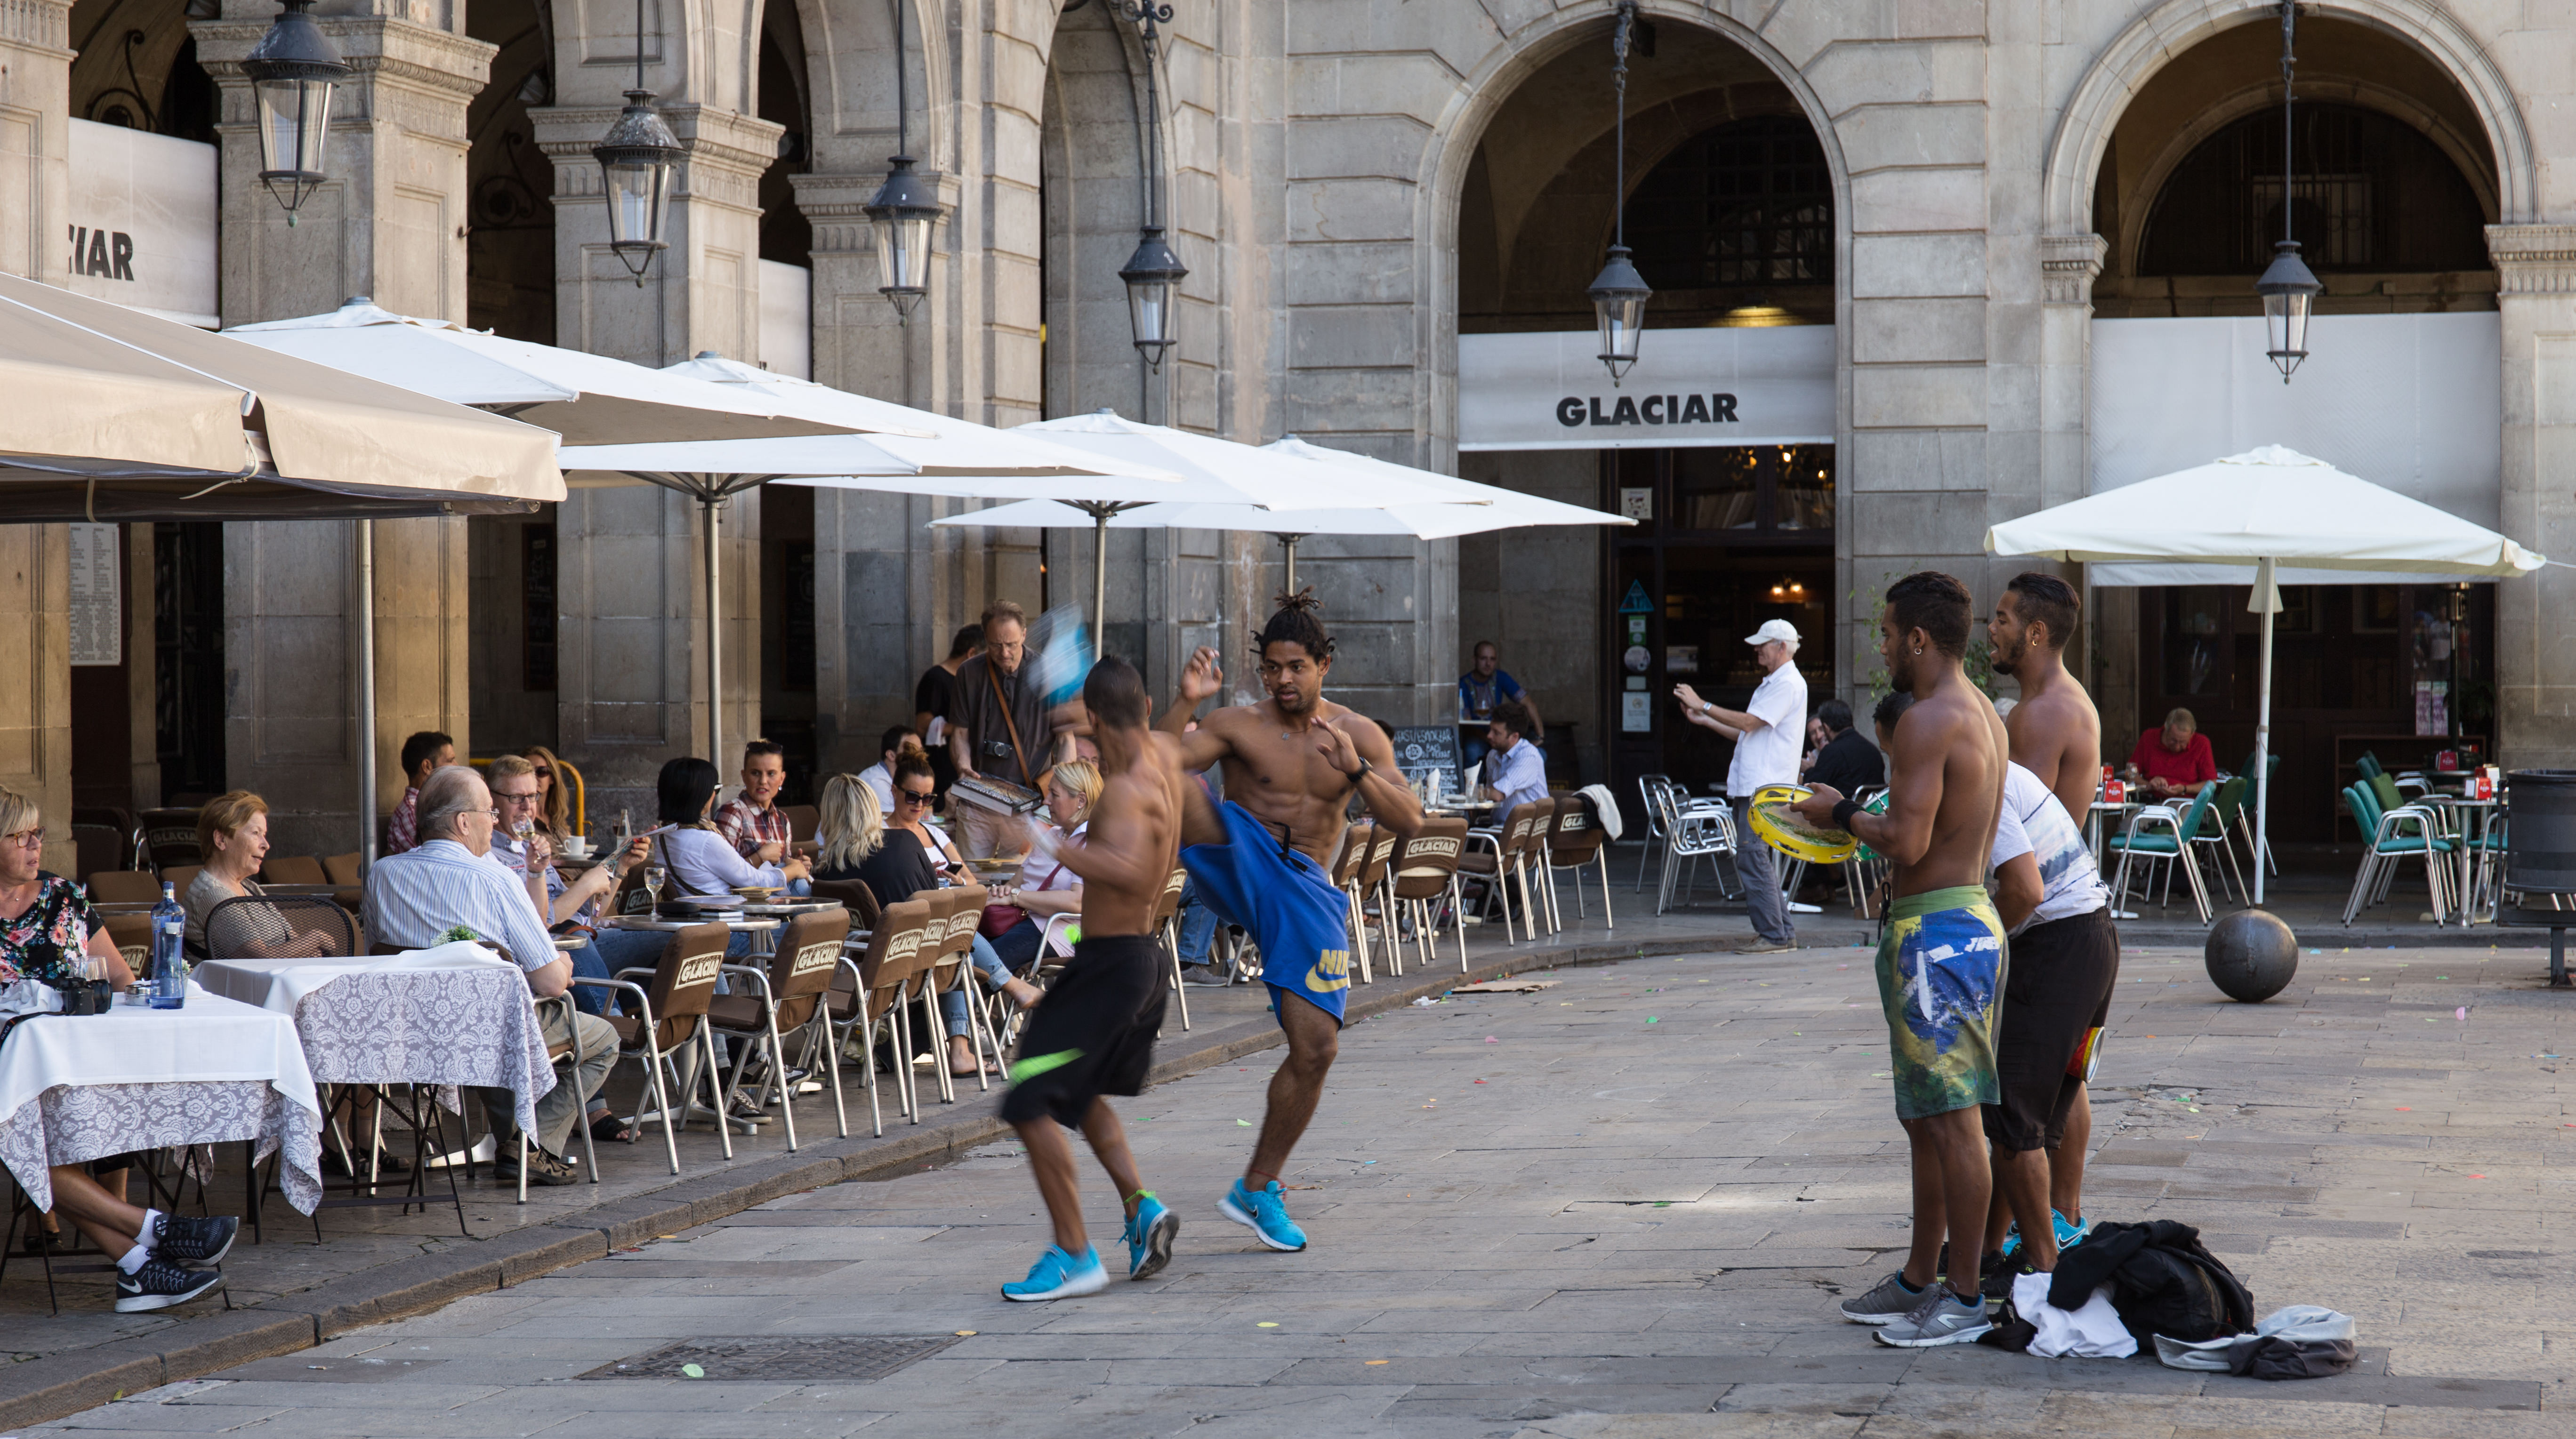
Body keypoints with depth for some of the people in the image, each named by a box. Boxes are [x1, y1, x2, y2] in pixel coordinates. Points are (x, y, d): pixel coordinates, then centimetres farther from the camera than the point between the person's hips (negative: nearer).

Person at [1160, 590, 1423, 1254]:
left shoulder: (1360, 735, 7)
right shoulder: (1238, 725, 0)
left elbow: (1410, 824, -2)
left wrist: (1356, 772, -17)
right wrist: (1185, 702, -25)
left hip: (1308, 891, 2)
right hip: (1240, 862, -2)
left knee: (1315, 1048, -1)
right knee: (1179, 794, -32)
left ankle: (1258, 1191, 12)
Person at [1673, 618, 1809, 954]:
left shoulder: (1789, 684, -10)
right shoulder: (1770, 684, 23)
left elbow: (1750, 722, -15)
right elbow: (1748, 733, 25)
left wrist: (1703, 705, -10)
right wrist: (1705, 721, 21)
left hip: (1766, 788, -10)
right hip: (1750, 785, 10)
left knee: (1752, 857, -13)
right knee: (1758, 860, 10)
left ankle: (1773, 935, -11)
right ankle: (1782, 933, 12)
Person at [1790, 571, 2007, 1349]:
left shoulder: (1928, 722, -17)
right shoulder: (1984, 715, 15)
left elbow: (1907, 843, -23)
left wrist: (1843, 815, -6)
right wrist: (1855, 815, 19)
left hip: (1937, 930, -11)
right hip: (1968, 913, 11)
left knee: (1952, 1119, -6)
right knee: (1924, 1117, 17)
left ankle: (1965, 1299, -1)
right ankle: (1919, 1281, 26)